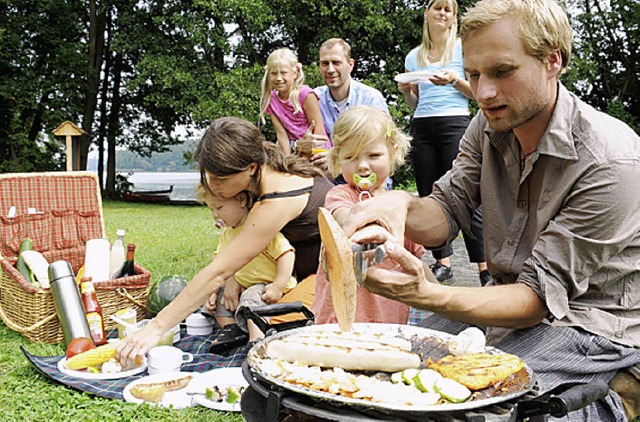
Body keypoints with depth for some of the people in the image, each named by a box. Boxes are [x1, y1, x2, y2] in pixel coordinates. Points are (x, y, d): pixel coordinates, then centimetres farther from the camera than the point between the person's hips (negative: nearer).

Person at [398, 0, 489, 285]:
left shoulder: (463, 48, 7)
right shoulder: (414, 56, 17)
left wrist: (455, 80, -12)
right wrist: (405, 91, 0)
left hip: (455, 124, -4)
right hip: (422, 128, 5)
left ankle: (486, 268, -7)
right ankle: (443, 262, 12)